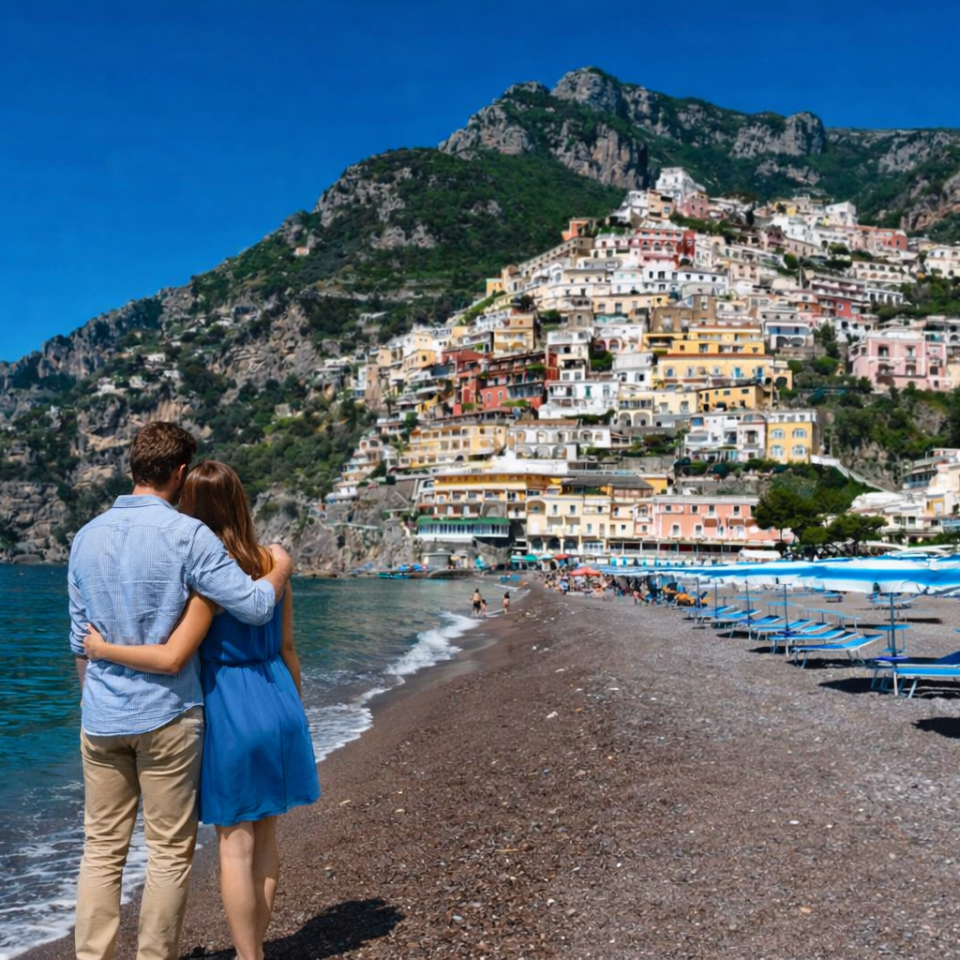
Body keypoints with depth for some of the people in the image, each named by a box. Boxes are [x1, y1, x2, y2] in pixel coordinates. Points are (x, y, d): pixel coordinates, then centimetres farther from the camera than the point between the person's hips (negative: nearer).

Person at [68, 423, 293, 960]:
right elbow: (254, 606, -15)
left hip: (101, 717, 5)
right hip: (167, 715, -5)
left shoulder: (88, 537, 5)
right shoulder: (187, 534, -13)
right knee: (170, 852, 7)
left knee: (102, 850, 12)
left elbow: (81, 639, 11)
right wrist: (280, 570, 5)